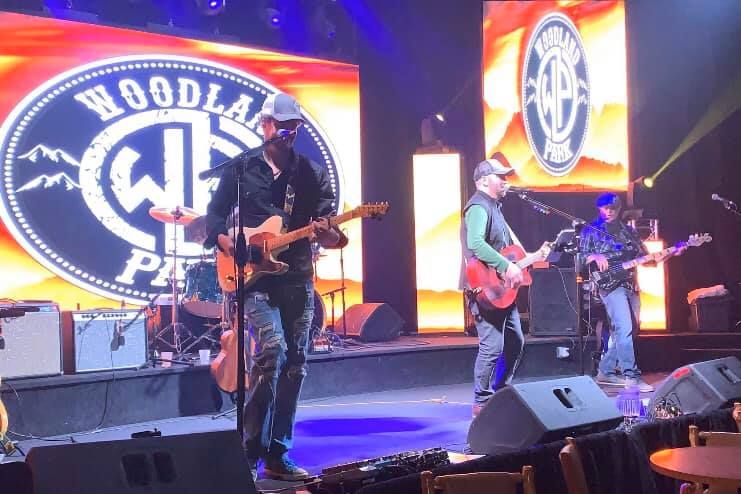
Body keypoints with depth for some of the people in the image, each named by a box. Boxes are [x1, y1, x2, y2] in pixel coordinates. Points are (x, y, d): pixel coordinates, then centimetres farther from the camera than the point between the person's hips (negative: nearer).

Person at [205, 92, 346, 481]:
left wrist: (328, 234, -19)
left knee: (294, 366, 5)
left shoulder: (313, 173, 10)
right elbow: (214, 215, 7)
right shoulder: (241, 169, 5)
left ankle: (276, 454, 16)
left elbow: (328, 225, 4)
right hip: (255, 277, -3)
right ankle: (250, 448, -9)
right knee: (272, 348, -21)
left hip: (298, 279, 4)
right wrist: (227, 242, -11)